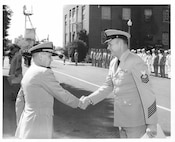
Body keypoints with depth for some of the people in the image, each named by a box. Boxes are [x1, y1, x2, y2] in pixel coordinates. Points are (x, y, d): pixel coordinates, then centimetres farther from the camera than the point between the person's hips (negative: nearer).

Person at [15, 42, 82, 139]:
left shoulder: (28, 74, 12)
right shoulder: (44, 73, -17)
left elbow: (20, 102, 17)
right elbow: (62, 95, -11)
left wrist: (20, 125, 23)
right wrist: (78, 103, 6)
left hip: (28, 122, 10)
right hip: (38, 125, -10)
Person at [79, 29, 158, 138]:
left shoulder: (135, 62, -17)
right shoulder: (114, 63, 9)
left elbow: (148, 93, -17)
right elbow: (108, 87, 12)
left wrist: (152, 123, -17)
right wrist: (89, 99, -3)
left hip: (136, 120, -8)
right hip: (123, 119, 8)